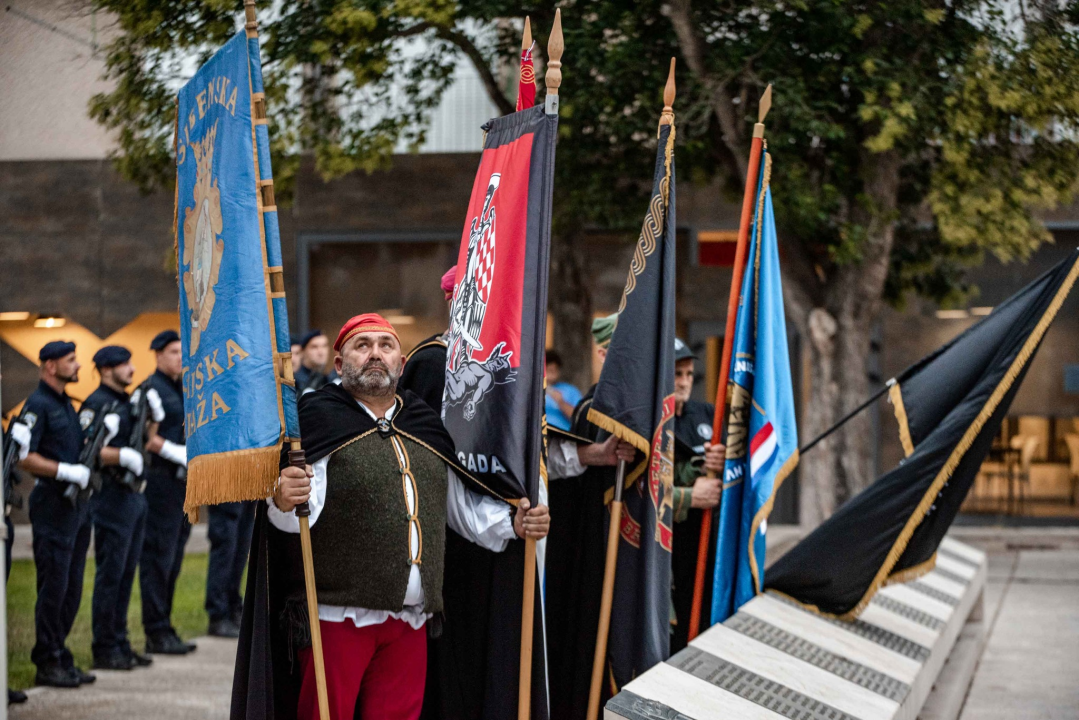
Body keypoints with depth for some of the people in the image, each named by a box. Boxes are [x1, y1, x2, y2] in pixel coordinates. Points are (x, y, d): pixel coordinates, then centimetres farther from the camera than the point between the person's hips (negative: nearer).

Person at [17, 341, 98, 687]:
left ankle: (61, 658, 18)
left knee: (72, 588, 11)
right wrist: (67, 471, -22)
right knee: (53, 587, -5)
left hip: (77, 503, 9)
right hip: (53, 505, -9)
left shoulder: (66, 403, 18)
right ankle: (47, 663, 1)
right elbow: (24, 457, -19)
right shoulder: (38, 405, -11)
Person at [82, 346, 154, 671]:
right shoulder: (96, 404, -11)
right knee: (110, 575, -5)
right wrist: (122, 455, -27)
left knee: (126, 574, 12)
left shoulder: (128, 401, 17)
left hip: (134, 495, 9)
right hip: (112, 497, -9)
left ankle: (120, 644, 19)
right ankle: (104, 649, 1)